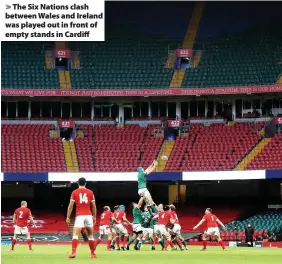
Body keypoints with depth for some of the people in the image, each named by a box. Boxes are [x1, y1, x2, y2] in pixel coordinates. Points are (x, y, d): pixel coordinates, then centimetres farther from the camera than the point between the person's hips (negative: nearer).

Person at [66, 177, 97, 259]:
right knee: (90, 234, 14)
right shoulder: (90, 192, 9)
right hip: (88, 215, 2)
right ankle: (93, 253, 15)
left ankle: (73, 252, -24)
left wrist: (68, 217, 6)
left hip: (79, 216, -2)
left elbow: (70, 206, 1)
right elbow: (93, 206, 10)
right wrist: (94, 217, 20)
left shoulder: (74, 192, 4)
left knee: (75, 234, -6)